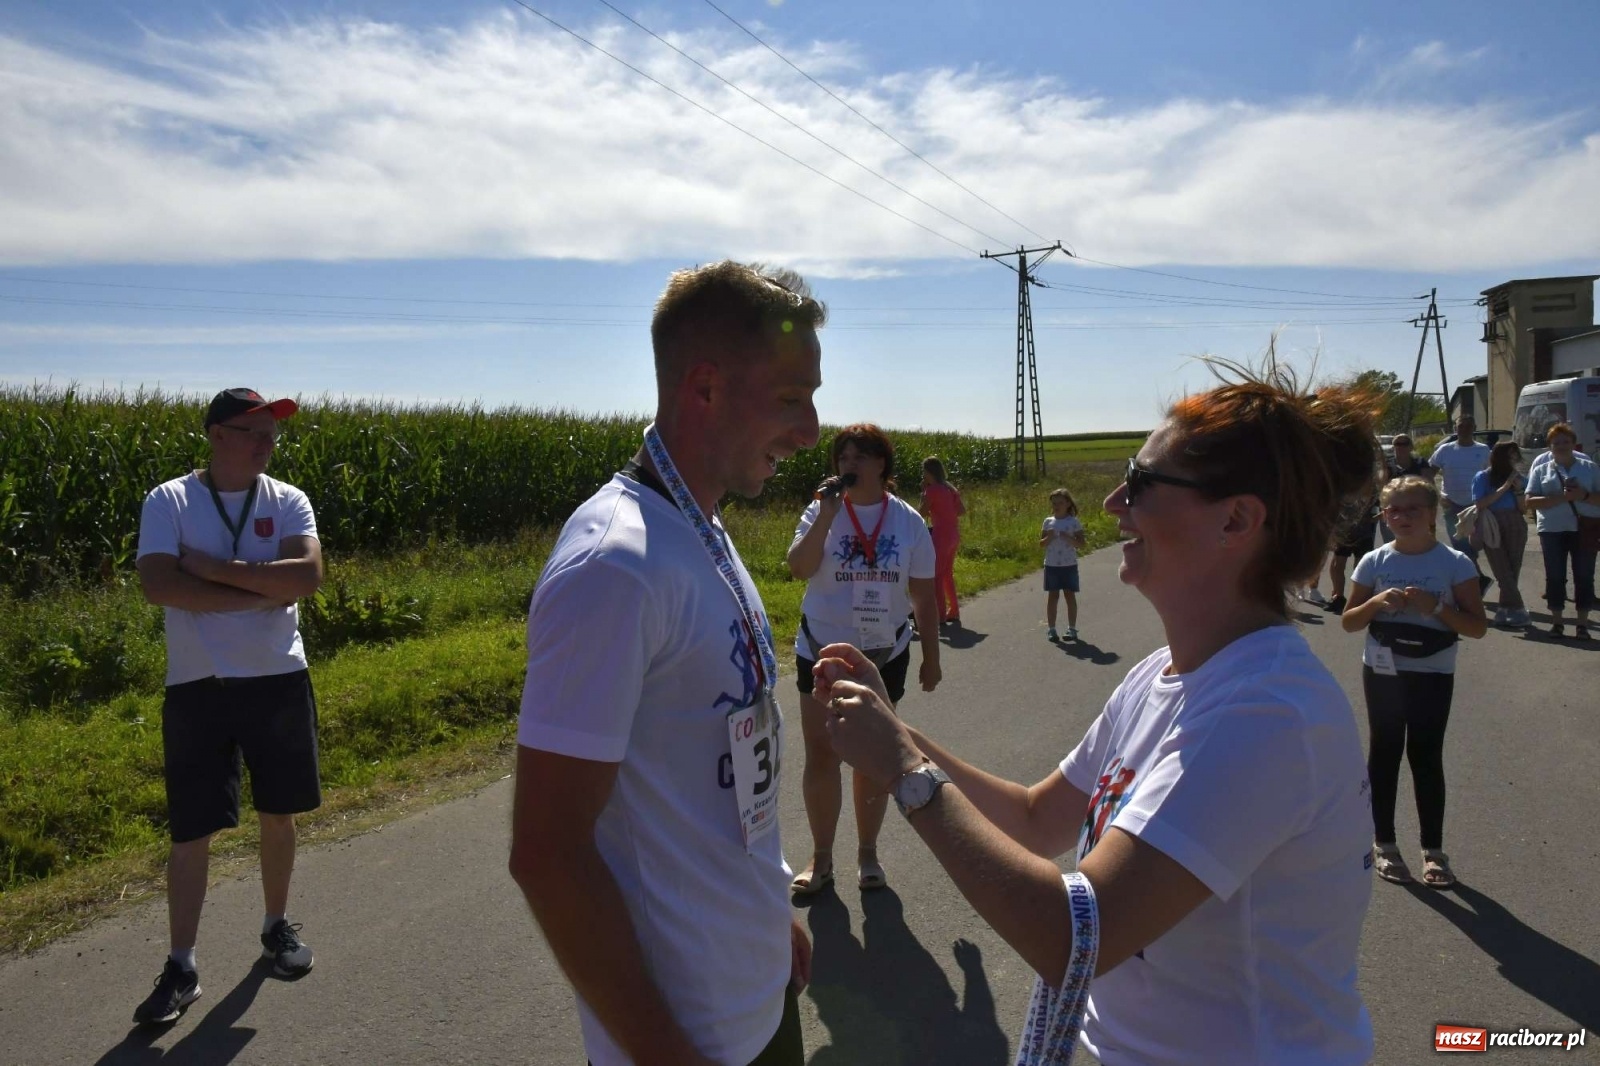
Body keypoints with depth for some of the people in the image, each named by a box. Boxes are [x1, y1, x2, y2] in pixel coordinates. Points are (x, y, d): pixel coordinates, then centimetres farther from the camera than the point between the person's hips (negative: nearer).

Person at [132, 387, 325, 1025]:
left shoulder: (287, 501, -1)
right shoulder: (169, 502, -5)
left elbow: (308, 575, -16)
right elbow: (158, 586, -19)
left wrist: (217, 569, -18)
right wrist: (263, 592, -18)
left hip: (278, 682, 2)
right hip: (198, 687, -2)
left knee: (278, 814, 15)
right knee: (190, 833, 4)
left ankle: (278, 927, 35)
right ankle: (181, 969, 18)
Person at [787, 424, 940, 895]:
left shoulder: (908, 521, -1)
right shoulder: (822, 511, -5)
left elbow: (923, 596, 4)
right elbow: (799, 568, -20)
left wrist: (931, 657, 5)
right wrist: (826, 515, -26)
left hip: (884, 655, 1)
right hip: (822, 651, -1)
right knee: (821, 755, 3)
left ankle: (867, 852, 27)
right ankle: (821, 858, 17)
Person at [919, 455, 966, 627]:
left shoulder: (932, 490, -11)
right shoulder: (949, 488, 12)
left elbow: (923, 512, -6)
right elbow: (962, 510, 10)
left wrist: (923, 491, -1)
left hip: (941, 534, -8)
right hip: (953, 534, 8)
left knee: (936, 575, -2)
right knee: (947, 574, 17)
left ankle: (940, 615, -3)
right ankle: (954, 613, 22)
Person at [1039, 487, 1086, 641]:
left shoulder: (1074, 522, -2)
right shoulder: (1048, 522, 4)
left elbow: (1081, 545, -5)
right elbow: (1041, 544, 5)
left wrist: (1068, 538, -21)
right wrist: (1048, 538, -15)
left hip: (1069, 565, -2)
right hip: (1052, 565, 2)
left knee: (1070, 595, 4)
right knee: (1052, 595, 5)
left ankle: (1072, 628, 12)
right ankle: (1051, 628, 10)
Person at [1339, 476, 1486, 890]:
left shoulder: (1455, 564, -5)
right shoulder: (1374, 562, -2)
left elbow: (1478, 627, -6)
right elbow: (1349, 622, 3)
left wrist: (1435, 607, -21)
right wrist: (1377, 602, -16)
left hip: (1433, 675, -1)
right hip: (1383, 671, 1)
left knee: (1426, 758, 3)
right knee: (1385, 753, 9)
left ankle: (1433, 851, 15)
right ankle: (1384, 844, 20)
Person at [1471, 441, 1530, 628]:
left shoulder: (1519, 479, 10)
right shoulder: (1482, 477, 3)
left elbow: (1523, 509, 7)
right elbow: (1480, 504, -7)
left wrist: (1518, 490, -8)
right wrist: (1504, 488, -10)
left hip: (1515, 528, 3)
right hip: (1492, 529, -3)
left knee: (1512, 571, 0)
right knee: (1503, 572, -8)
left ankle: (1504, 611, 6)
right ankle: (1517, 611, -8)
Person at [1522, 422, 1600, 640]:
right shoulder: (1541, 470, 7)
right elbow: (1530, 501, -4)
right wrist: (1561, 497, -16)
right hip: (1552, 530, 0)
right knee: (1555, 576, 2)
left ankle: (1582, 623, 8)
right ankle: (1557, 621, 11)